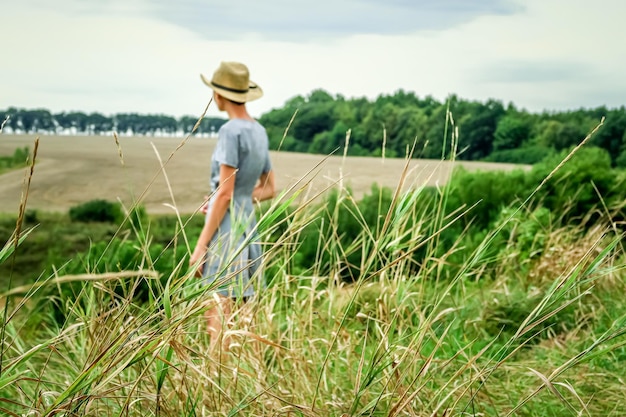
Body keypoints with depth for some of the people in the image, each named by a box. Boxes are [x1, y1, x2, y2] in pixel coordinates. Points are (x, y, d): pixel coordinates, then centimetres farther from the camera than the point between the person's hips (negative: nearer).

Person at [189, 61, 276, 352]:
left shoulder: (231, 131, -11)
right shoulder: (259, 132, 13)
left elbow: (224, 193, -15)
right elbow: (268, 189, 21)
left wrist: (201, 245, -13)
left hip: (226, 229, -9)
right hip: (248, 227, 9)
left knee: (216, 315, -9)